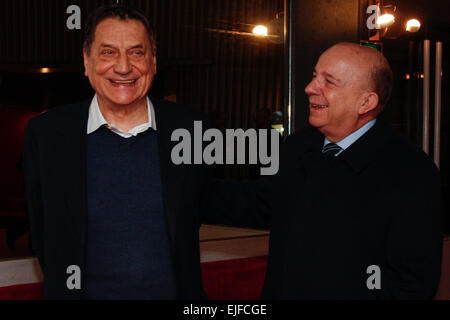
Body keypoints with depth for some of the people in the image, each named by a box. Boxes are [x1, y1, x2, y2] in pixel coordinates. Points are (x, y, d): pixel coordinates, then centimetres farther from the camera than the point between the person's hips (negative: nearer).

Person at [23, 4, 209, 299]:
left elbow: (194, 218, 5)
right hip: (89, 292, 0)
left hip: (174, 291, 1)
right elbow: (42, 235, 1)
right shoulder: (45, 134, -7)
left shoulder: (191, 129, -6)